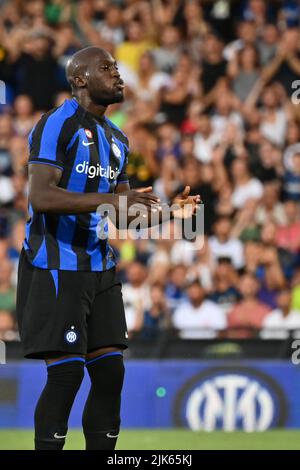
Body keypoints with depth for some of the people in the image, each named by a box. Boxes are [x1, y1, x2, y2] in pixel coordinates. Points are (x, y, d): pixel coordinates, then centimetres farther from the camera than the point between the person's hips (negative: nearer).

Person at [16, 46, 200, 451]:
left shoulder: (117, 138, 16)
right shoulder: (57, 125, -11)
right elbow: (40, 197, -22)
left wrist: (165, 212, 5)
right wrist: (109, 200, -28)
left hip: (100, 269, 8)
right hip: (56, 267, -8)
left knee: (110, 370, 5)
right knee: (66, 372, -9)